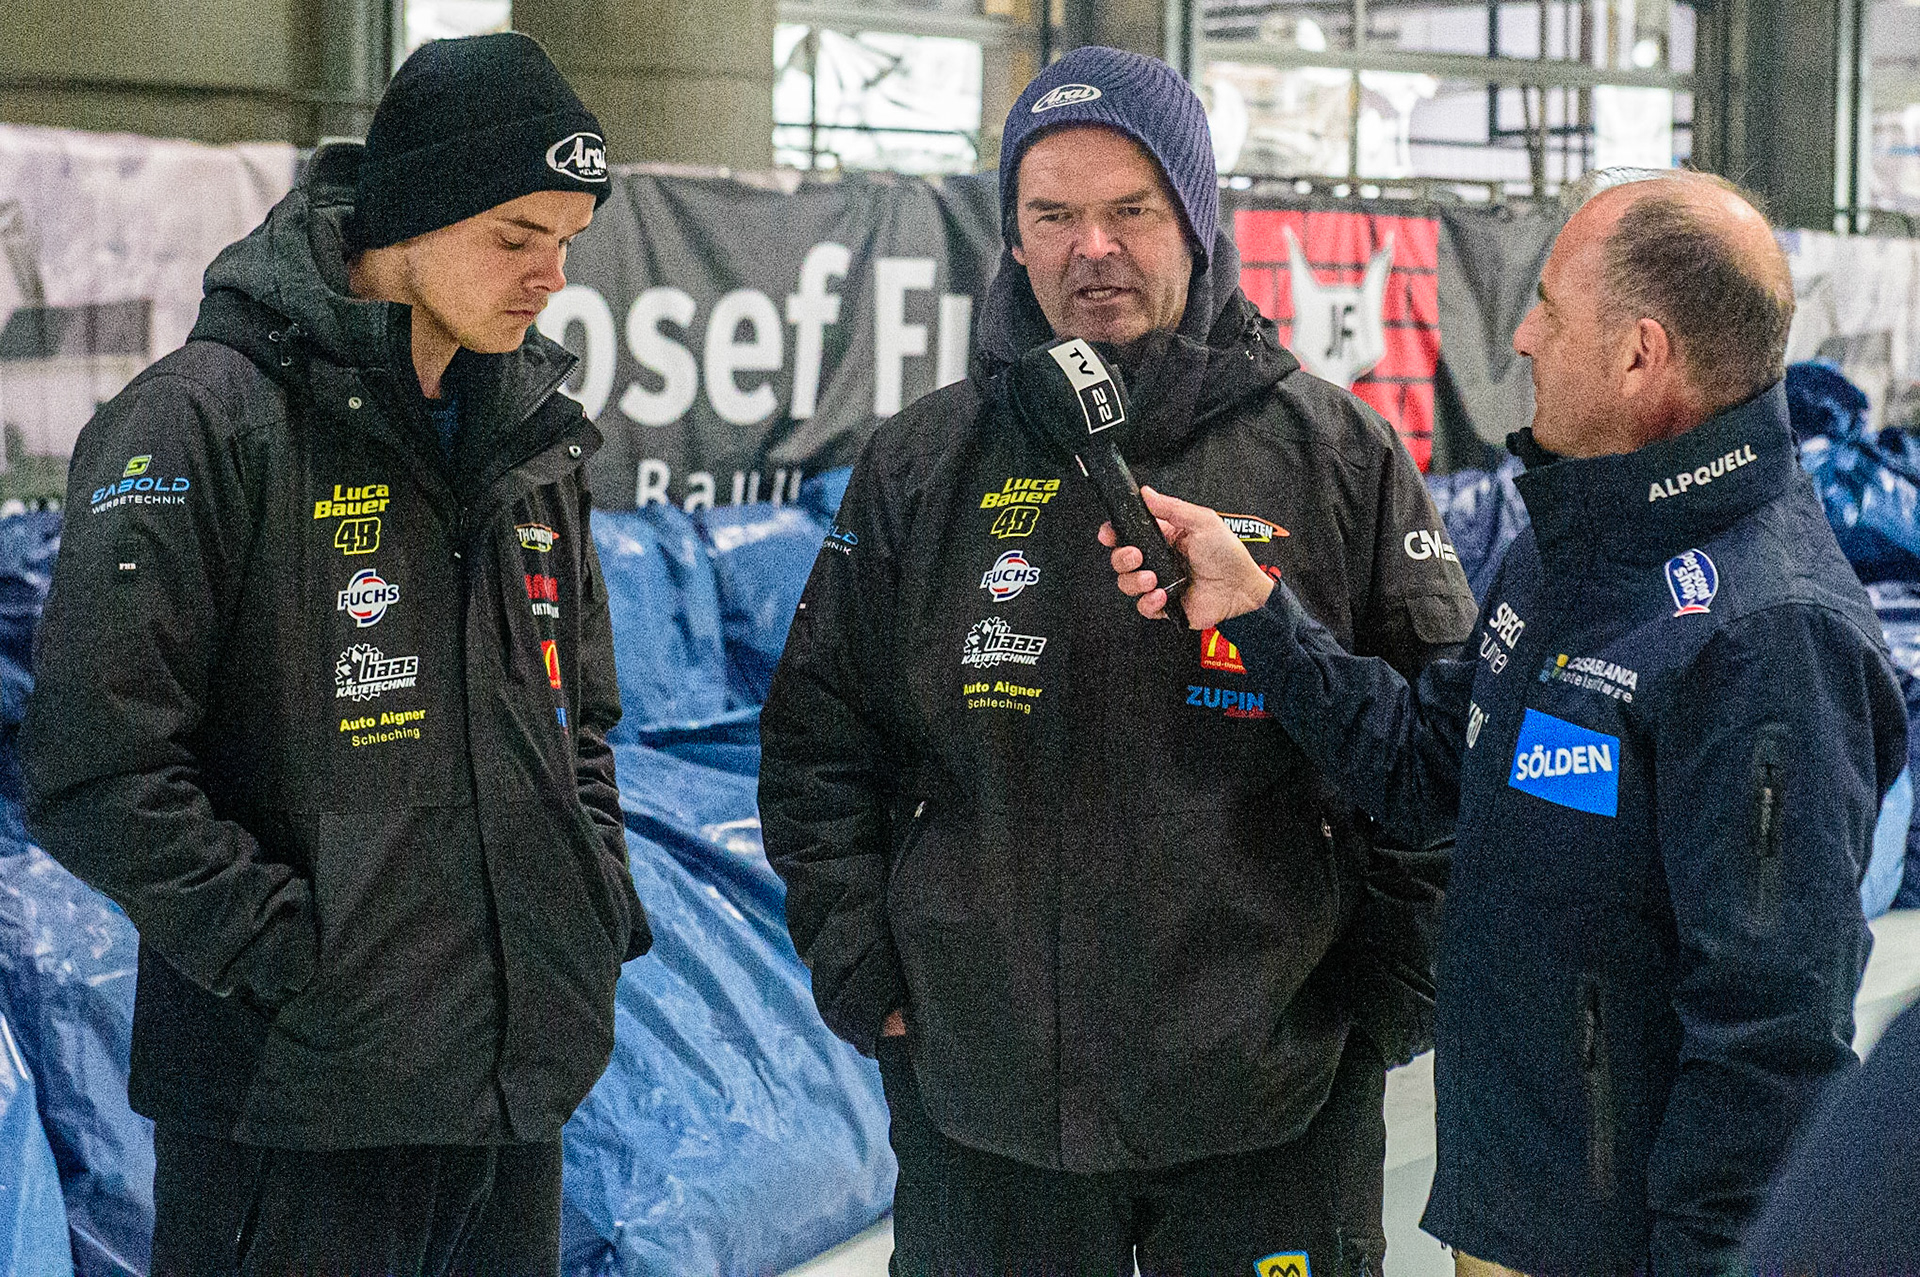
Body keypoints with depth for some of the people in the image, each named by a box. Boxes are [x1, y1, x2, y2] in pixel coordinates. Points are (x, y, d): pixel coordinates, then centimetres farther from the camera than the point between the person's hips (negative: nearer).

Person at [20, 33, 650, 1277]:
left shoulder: (531, 433, 13)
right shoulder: (205, 419, -10)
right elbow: (97, 770, -15)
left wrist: (601, 900, 8)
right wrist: (294, 955, -17)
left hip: (523, 1085, 7)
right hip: (294, 1104, -7)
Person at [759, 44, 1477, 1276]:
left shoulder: (1343, 459, -1)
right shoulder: (923, 470, 4)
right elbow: (821, 741, 10)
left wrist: (1387, 996, -1)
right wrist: (863, 974, 2)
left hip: (1273, 1105, -1)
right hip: (983, 1103, 2)